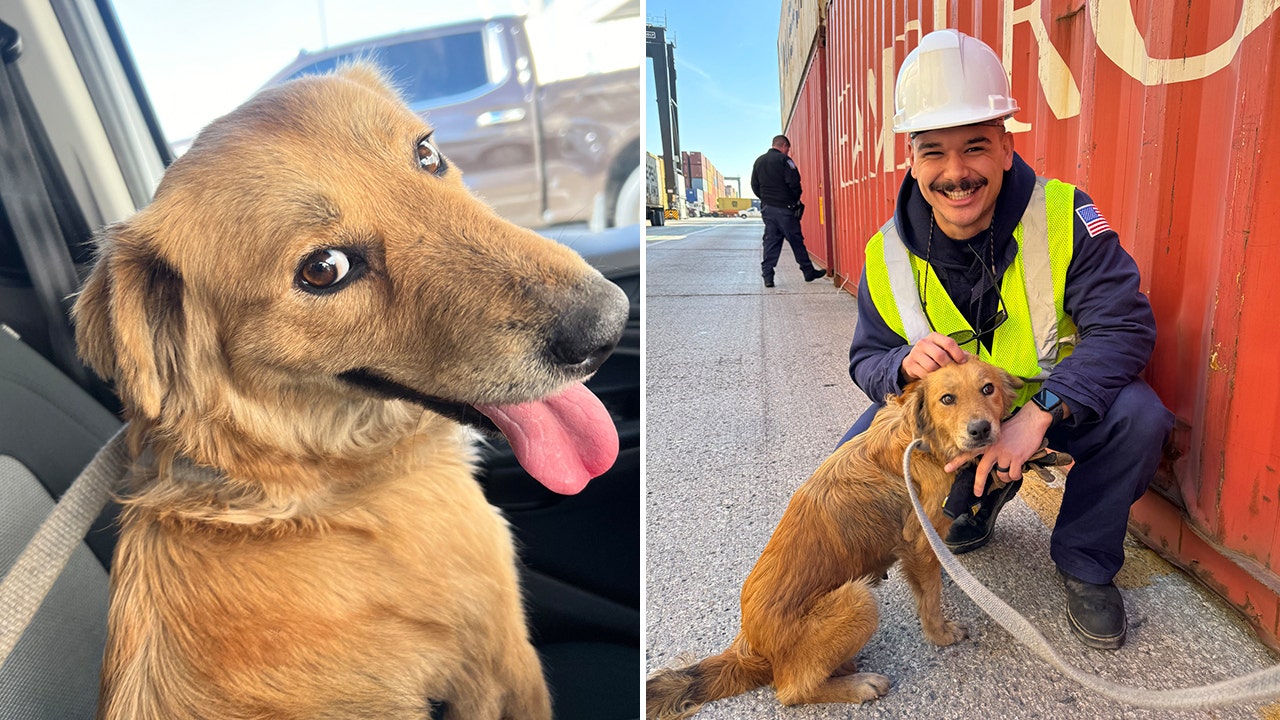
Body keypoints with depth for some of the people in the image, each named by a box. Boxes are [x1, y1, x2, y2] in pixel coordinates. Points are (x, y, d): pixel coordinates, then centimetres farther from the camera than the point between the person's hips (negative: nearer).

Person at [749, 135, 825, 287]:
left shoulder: (759, 161, 12)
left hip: (767, 208, 6)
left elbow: (754, 186, 14)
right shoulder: (784, 160, -8)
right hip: (785, 208, -5)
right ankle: (809, 272, 11)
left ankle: (767, 276, 0)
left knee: (770, 242, 6)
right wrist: (796, 200, 3)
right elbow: (794, 183, -13)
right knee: (796, 240, 2)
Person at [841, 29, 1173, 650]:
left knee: (1137, 415, -30)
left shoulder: (1064, 216, -20)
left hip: (1060, 400, -1)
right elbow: (866, 360, -6)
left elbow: (1125, 327, -25)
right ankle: (979, 498, 18)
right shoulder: (889, 254, -13)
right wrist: (905, 364, -32)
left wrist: (1038, 411, -39)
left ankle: (1085, 563, -1)